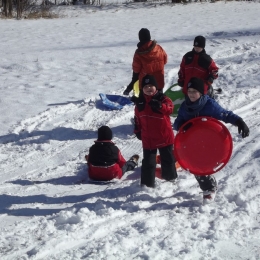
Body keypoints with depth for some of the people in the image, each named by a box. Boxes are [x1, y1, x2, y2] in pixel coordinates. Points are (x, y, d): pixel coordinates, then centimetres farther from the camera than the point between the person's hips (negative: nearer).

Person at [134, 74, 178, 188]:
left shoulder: (162, 98, -12)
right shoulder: (140, 102, 1)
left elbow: (169, 108, -32)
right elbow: (137, 118, 12)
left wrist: (160, 106, -51)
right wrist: (138, 131, 13)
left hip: (164, 136, -2)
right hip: (148, 139, 2)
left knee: (167, 158, 17)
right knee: (148, 161, 5)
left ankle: (170, 175, 39)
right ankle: (147, 182, 12)